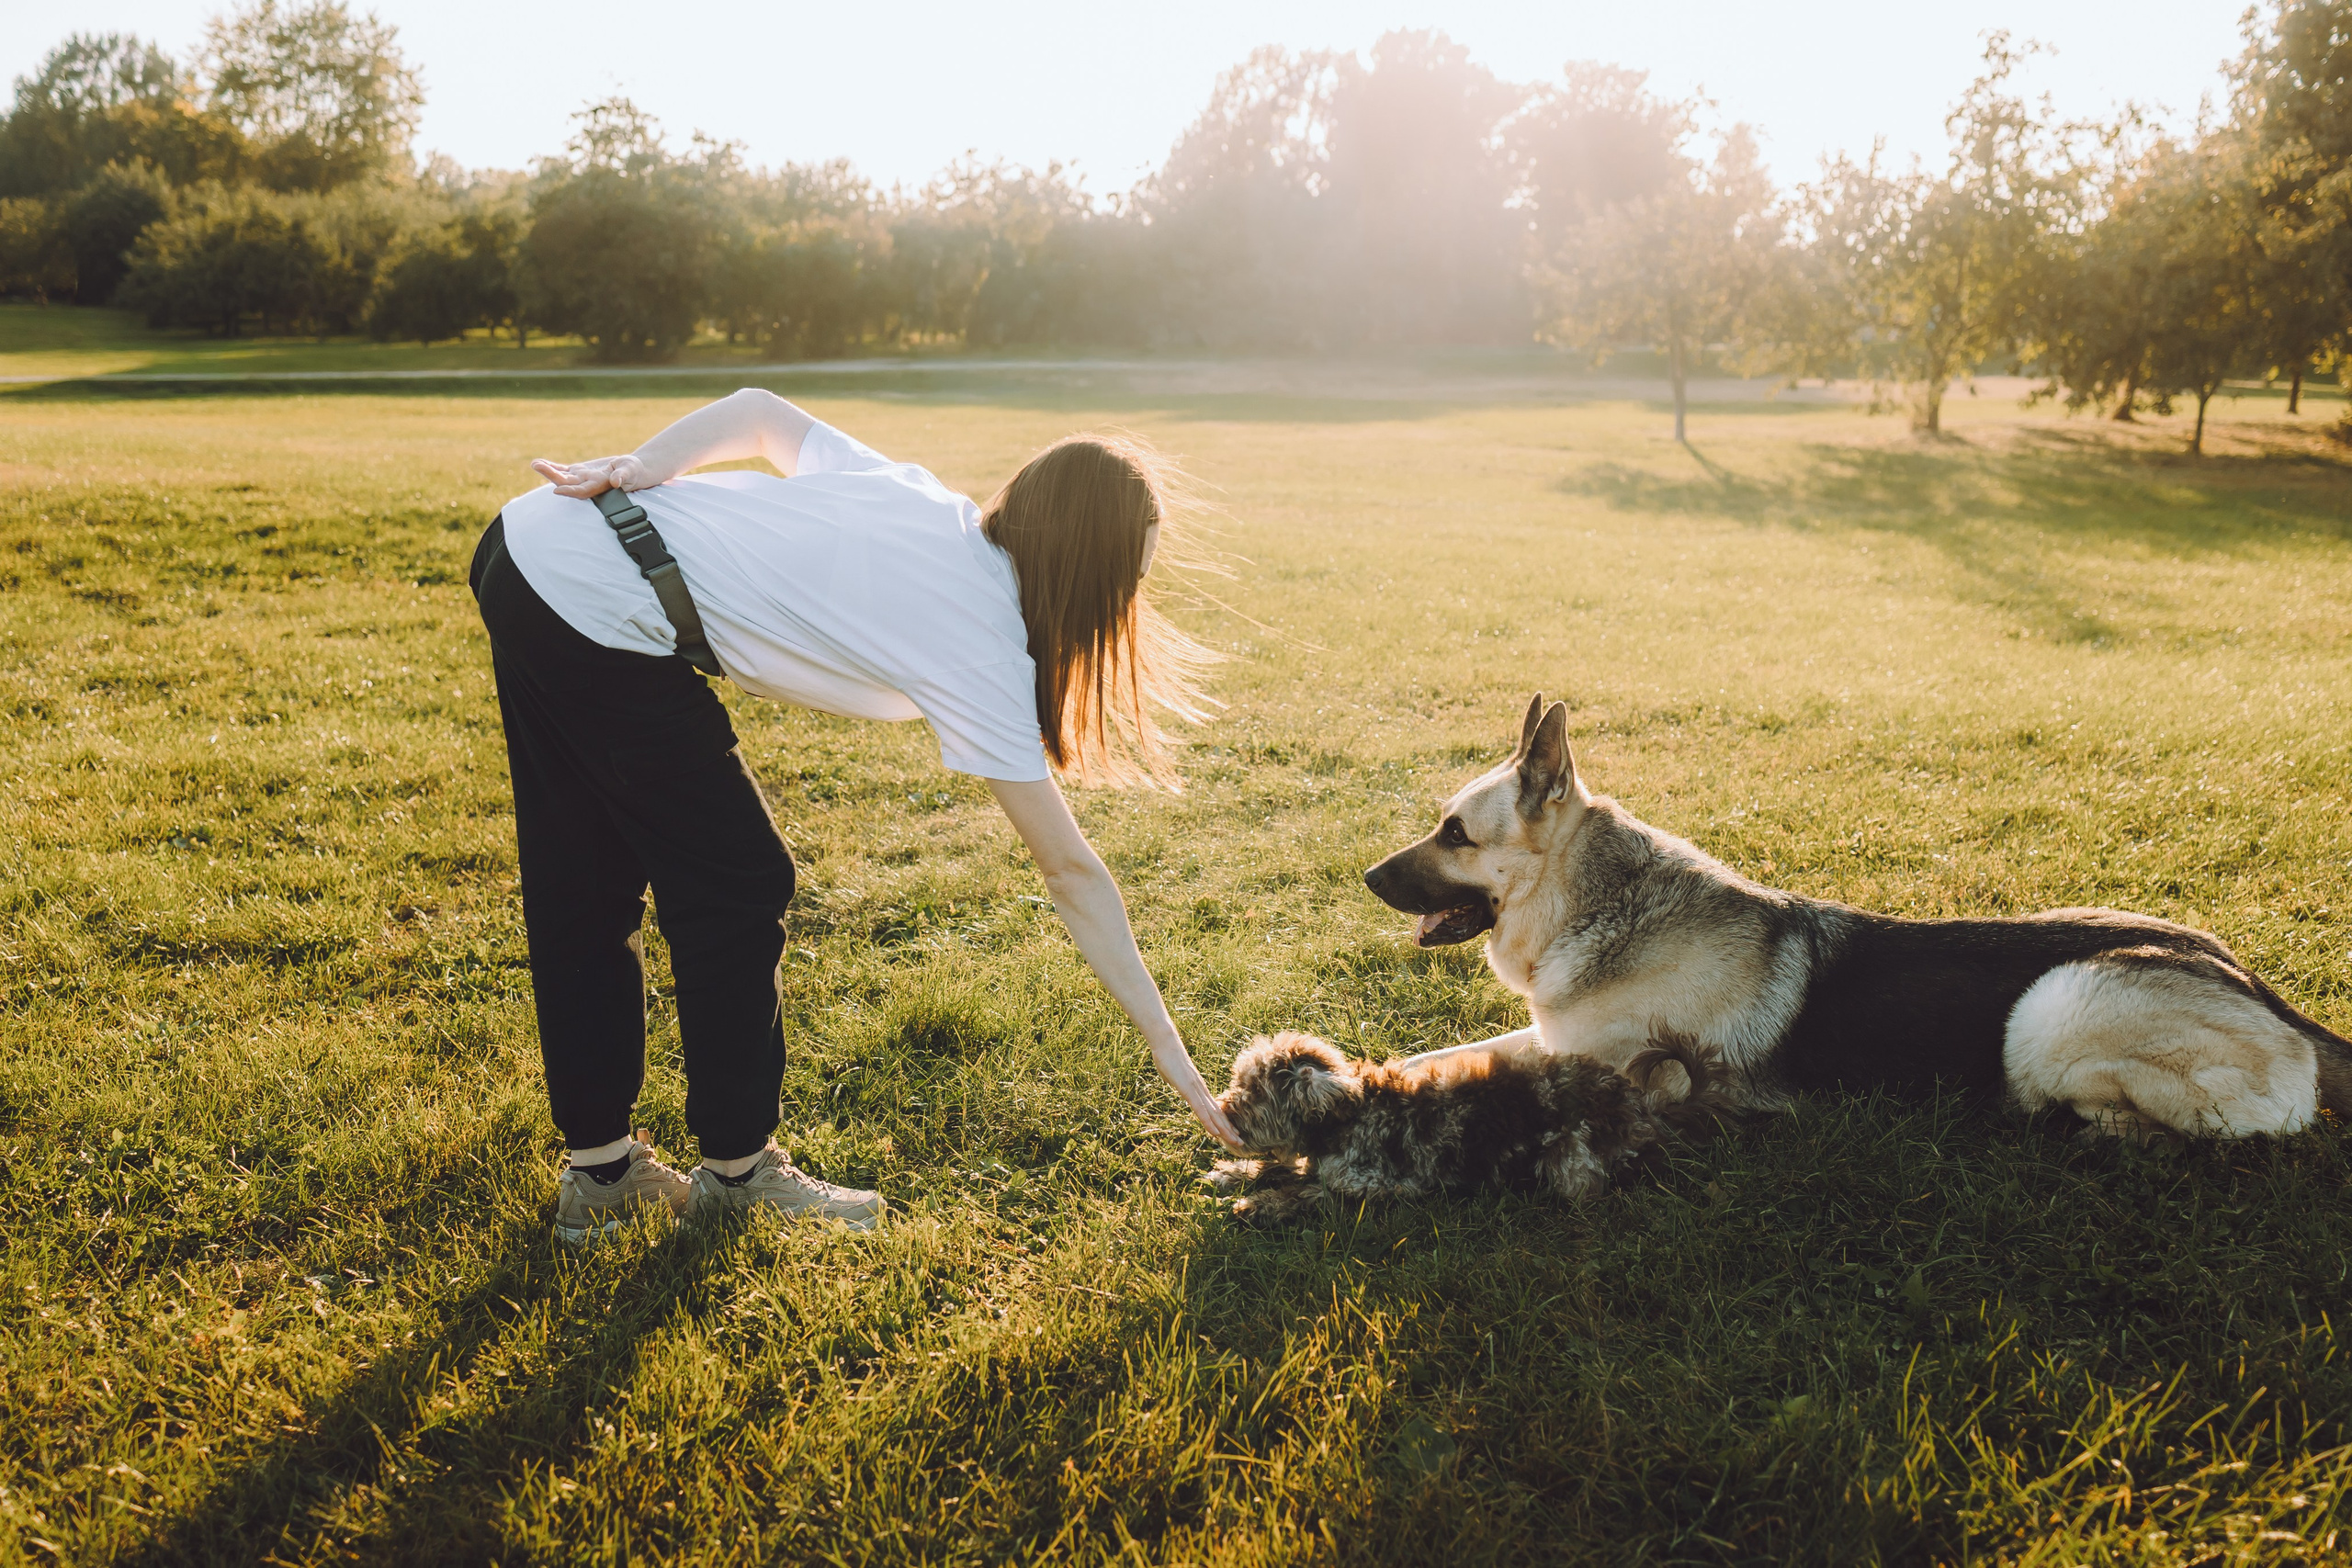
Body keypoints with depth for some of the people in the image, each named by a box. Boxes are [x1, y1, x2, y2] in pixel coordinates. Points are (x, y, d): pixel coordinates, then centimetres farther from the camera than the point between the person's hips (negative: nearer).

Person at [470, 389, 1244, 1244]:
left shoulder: (913, 493, 10)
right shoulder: (983, 649, -10)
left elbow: (760, 411, 15)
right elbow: (1071, 871, -8)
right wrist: (1167, 1047, -1)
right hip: (593, 610, -9)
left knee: (582, 892, 16)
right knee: (737, 889, 5)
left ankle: (598, 1170, 30)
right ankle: (733, 1170, 20)